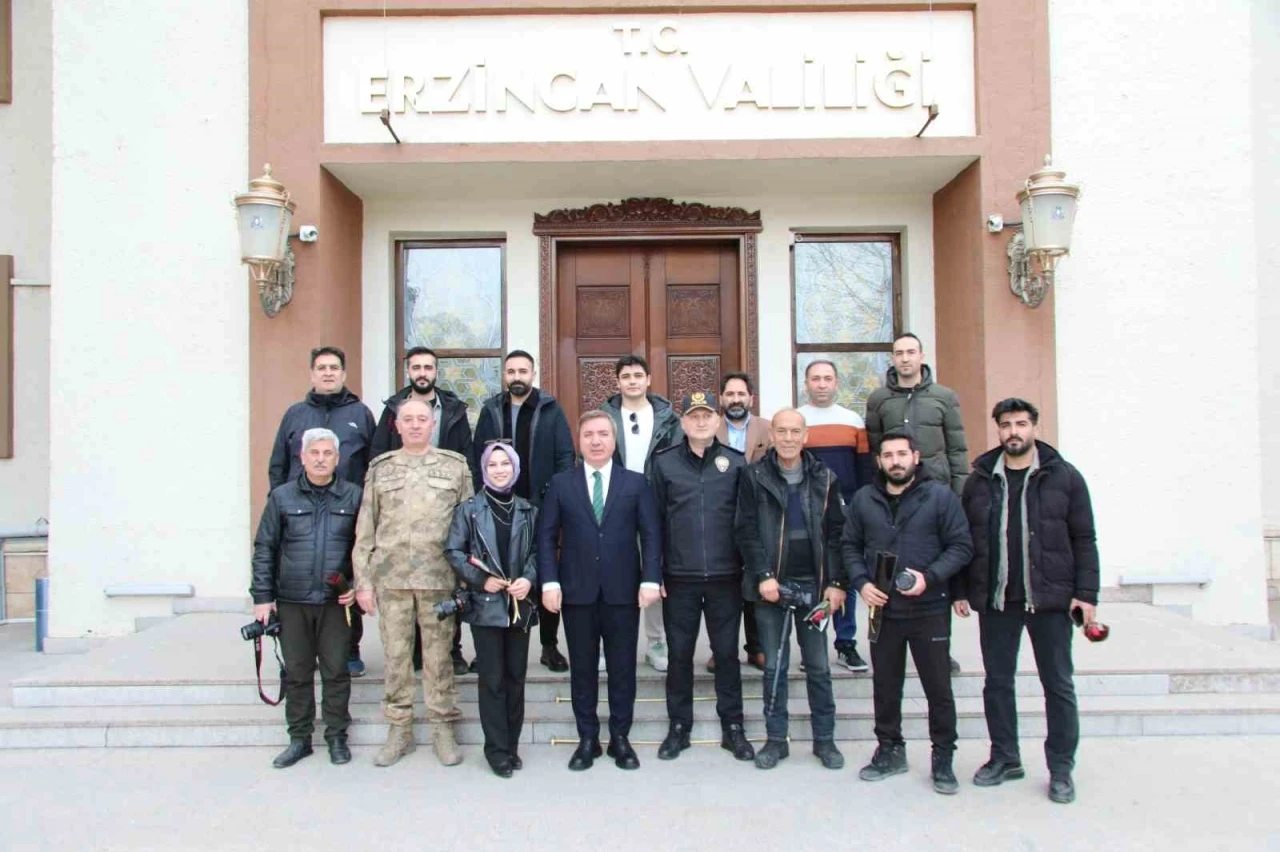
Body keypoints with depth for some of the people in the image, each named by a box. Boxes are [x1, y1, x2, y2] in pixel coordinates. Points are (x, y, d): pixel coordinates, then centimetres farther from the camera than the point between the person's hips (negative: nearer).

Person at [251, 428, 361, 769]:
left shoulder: (353, 497, 1)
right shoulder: (282, 497, 2)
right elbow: (264, 548, 4)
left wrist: (357, 586, -5)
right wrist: (262, 596, 0)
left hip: (336, 601, -1)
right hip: (291, 601, 1)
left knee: (336, 671, 6)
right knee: (296, 672, 10)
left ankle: (337, 737, 20)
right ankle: (299, 738, 22)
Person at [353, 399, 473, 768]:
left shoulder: (455, 466, 6)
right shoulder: (380, 469, 9)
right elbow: (365, 530, 8)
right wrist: (362, 581, 3)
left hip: (438, 576, -1)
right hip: (390, 576, 1)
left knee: (438, 655, 4)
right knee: (395, 654, 7)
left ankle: (443, 729, 17)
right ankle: (399, 730, 20)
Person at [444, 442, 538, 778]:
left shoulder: (528, 511, 8)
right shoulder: (469, 509, 0)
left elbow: (537, 550, 8)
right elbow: (453, 551, -4)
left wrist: (529, 578, -10)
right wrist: (480, 580, -13)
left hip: (519, 604, 3)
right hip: (485, 604, -3)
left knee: (516, 676, 9)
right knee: (492, 679, 0)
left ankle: (511, 745, 20)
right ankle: (497, 750, 10)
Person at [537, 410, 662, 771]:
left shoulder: (636, 483, 5)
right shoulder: (560, 484, 6)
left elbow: (651, 535, 1)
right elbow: (546, 536, 2)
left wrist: (650, 580, -10)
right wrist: (550, 582, -8)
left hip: (623, 591, 0)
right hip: (577, 591, 0)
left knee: (622, 668, 7)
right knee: (582, 668, 8)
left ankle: (620, 738, 20)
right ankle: (587, 738, 20)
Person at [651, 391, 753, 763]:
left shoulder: (736, 462, 2)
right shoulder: (664, 462, 1)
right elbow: (655, 519, 2)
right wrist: (654, 572, -1)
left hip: (725, 576, 0)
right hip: (679, 577, 0)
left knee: (727, 652, 8)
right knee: (680, 653, 9)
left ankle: (732, 727, 21)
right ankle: (679, 726, 23)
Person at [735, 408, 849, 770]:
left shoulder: (824, 479, 4)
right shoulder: (754, 476, -1)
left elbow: (836, 533, 3)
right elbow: (746, 531, -5)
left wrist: (837, 583, -4)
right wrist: (763, 576, -14)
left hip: (813, 584, 1)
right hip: (770, 584, -1)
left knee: (818, 666, 8)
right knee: (774, 666, 7)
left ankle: (824, 739, 21)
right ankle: (776, 740, 18)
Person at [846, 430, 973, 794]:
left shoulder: (940, 496, -5)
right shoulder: (864, 499, 5)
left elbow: (961, 546, -6)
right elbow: (850, 545, 10)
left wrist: (929, 577, -18)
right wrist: (861, 582, -5)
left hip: (930, 610, -3)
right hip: (882, 609, 3)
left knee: (938, 688, 6)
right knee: (885, 686, 14)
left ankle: (943, 758, 21)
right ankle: (889, 750, 30)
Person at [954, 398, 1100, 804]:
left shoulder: (1064, 477, 1)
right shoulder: (980, 479, 5)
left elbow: (1084, 540, 1)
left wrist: (1086, 593, -6)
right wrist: (961, 591, 5)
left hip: (1050, 599, -2)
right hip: (995, 600, 2)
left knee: (1058, 685, 7)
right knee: (997, 682, 10)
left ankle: (1061, 769, 19)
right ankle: (1004, 758, 25)